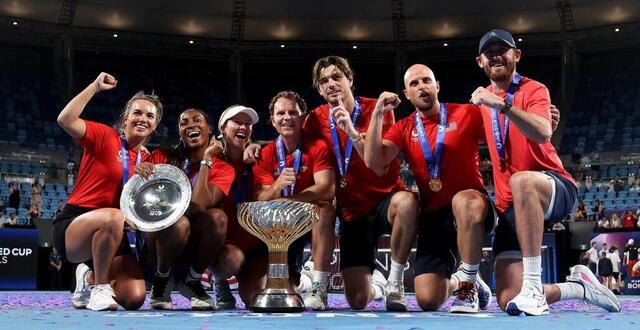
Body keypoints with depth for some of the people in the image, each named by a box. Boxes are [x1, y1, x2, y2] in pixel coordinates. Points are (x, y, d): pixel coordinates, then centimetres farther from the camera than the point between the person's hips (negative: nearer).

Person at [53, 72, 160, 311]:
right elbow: (65, 120, -22)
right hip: (74, 224, -5)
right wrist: (96, 86, -16)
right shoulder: (105, 136, -4)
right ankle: (99, 287, -17)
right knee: (114, 217, -41)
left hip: (112, 238, 5)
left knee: (134, 298, -15)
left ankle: (90, 279, 19)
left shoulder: (149, 159, 10)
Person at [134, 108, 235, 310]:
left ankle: (192, 280, -7)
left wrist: (206, 160, -17)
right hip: (160, 236, -1)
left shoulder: (223, 170, -4)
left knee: (217, 216, -31)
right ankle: (161, 279, -5)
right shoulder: (162, 157, -1)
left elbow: (197, 206, -21)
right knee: (179, 223, -35)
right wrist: (141, 172, -28)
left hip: (197, 243, 1)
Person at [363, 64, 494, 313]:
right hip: (433, 216, 3)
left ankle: (468, 283, -21)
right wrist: (378, 114, -11)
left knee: (465, 201, -41)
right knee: (428, 300, -10)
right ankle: (455, 284, 28)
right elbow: (373, 161, -6)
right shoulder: (403, 129, 9)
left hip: (472, 209, -2)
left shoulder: (467, 114, 2)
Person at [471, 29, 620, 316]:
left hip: (557, 189, -5)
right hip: (511, 205, 6)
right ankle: (580, 286, 19)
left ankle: (533, 286, -39)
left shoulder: (533, 90, -4)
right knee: (507, 302, -8)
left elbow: (543, 133, -27)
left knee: (521, 181, -44)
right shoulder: (483, 100, 13)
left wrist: (503, 104, -37)